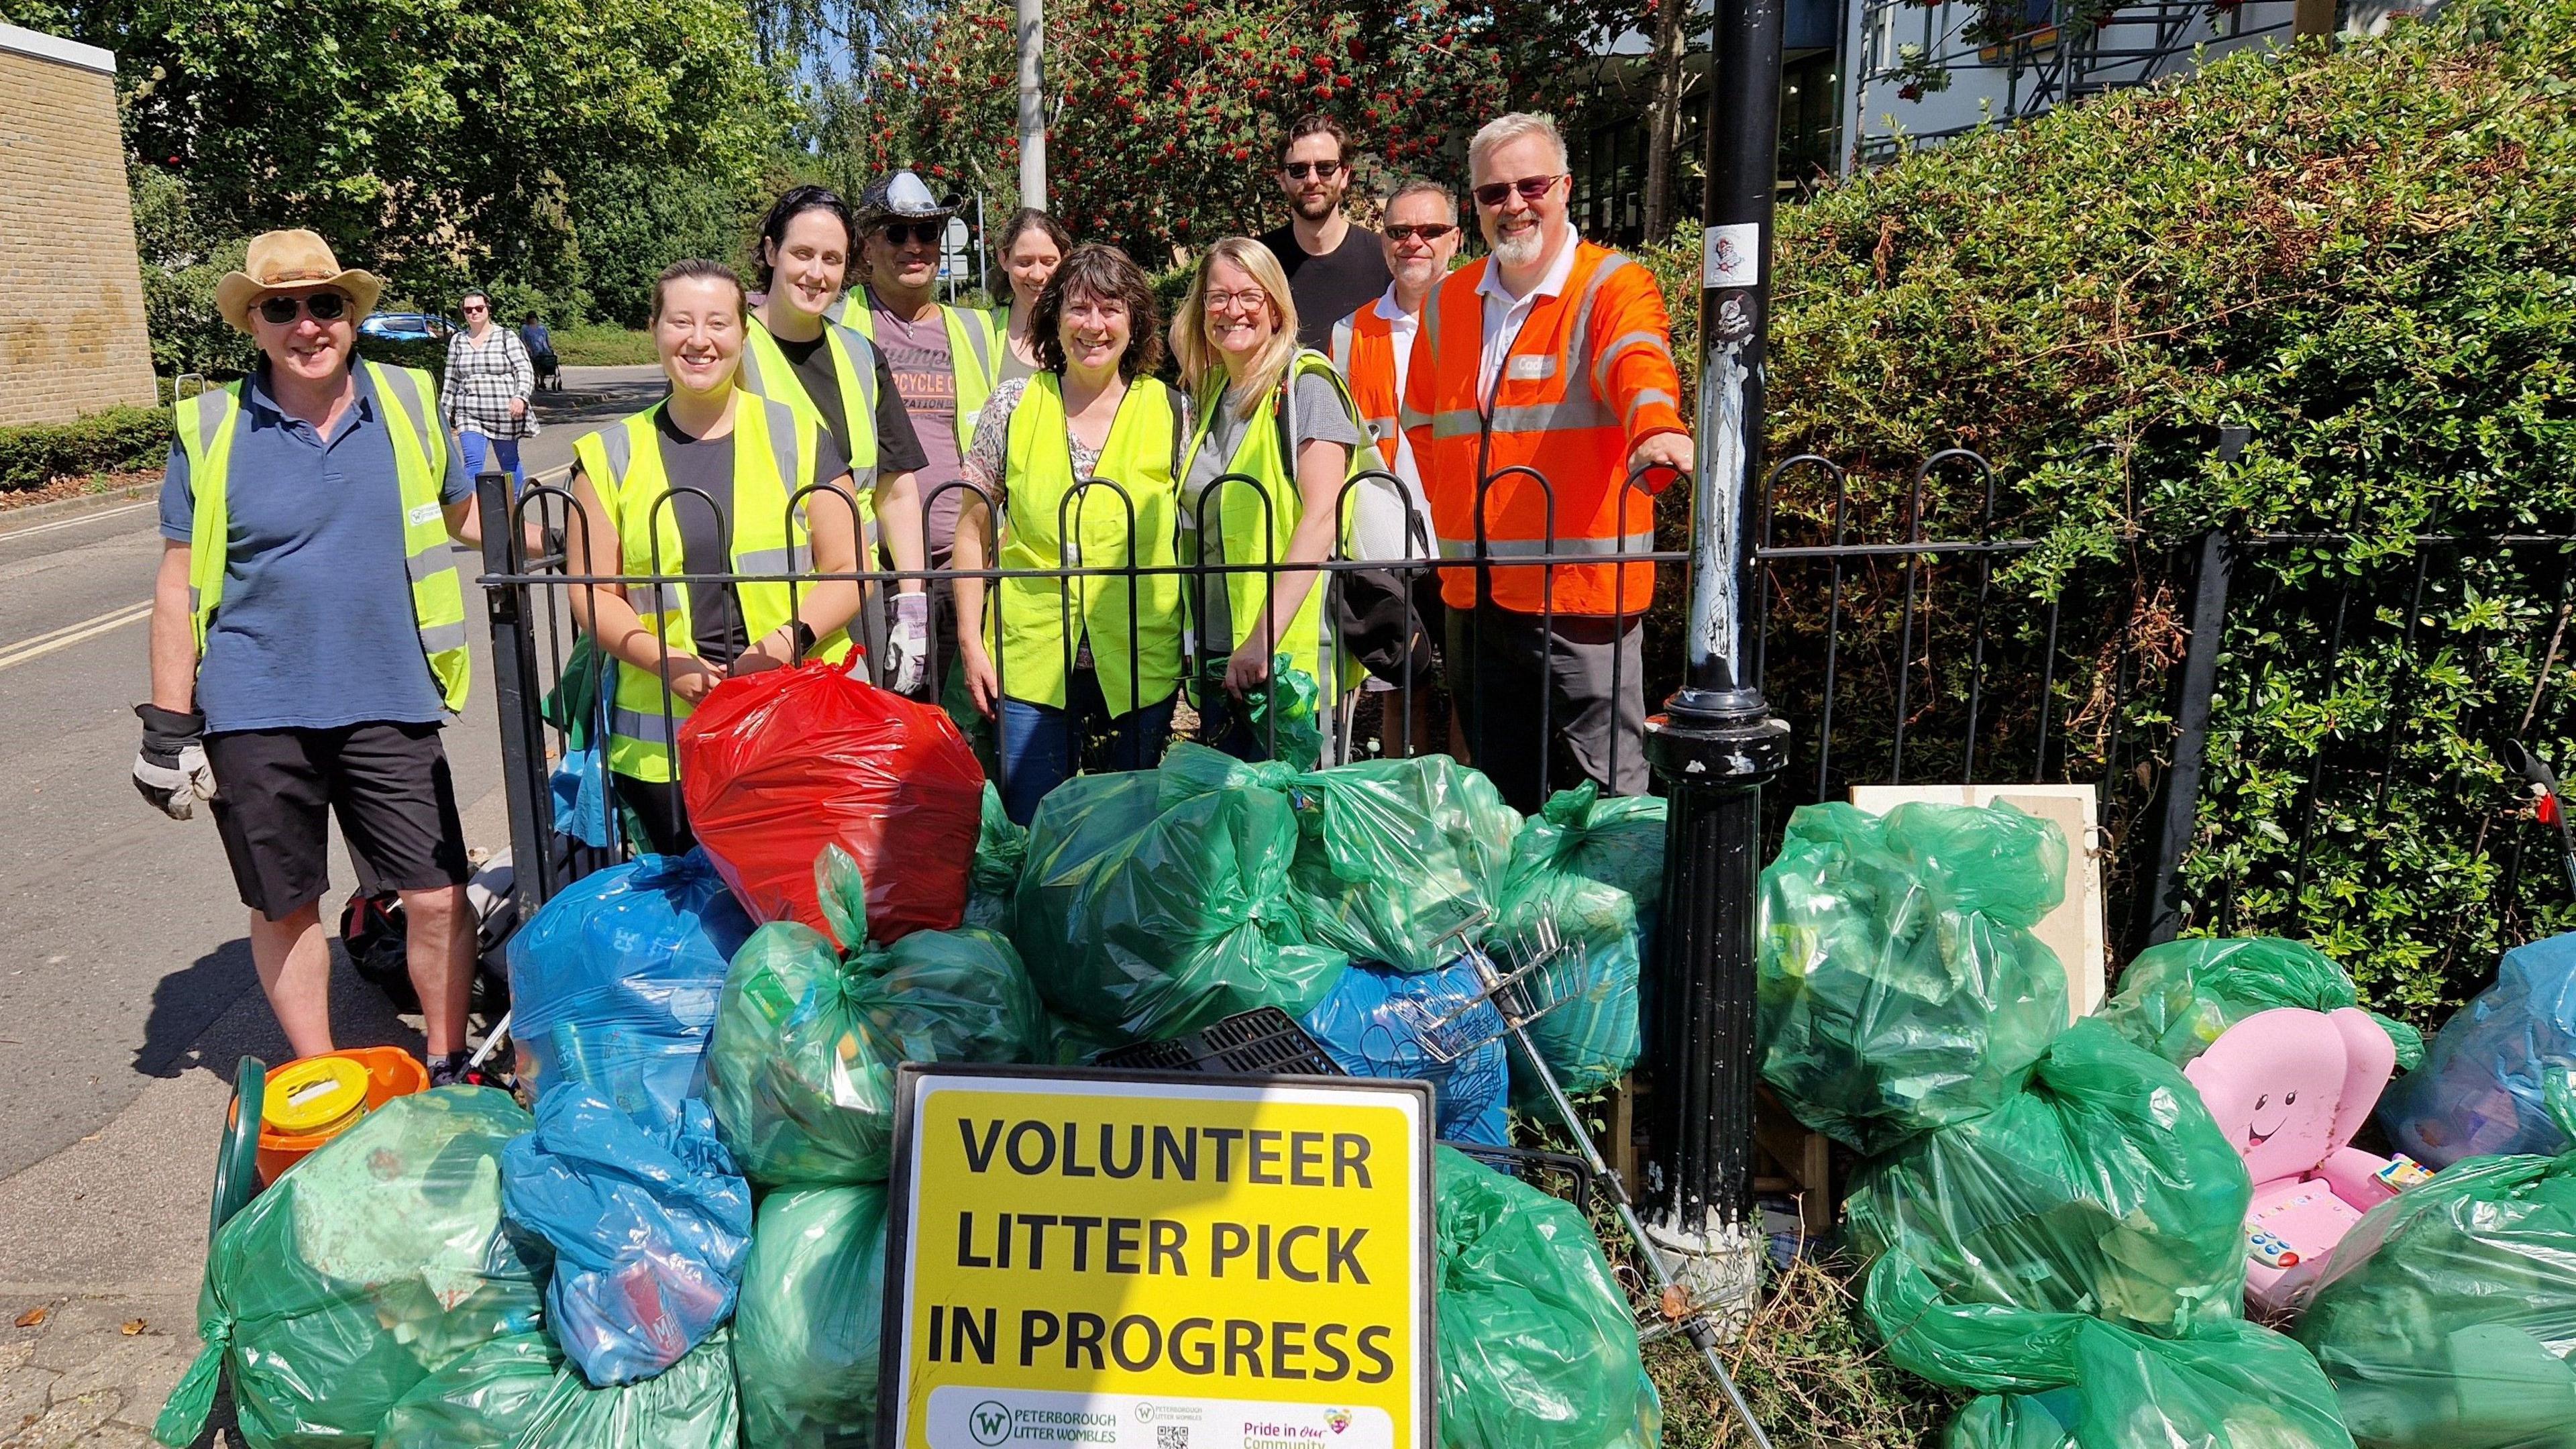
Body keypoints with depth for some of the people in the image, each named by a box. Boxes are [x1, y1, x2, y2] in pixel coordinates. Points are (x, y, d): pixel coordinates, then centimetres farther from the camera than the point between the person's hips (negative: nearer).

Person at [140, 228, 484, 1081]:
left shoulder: (409, 403, 3)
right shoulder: (211, 431, -1)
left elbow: (467, 514, 17)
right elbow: (179, 585, 2)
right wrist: (169, 727, 0)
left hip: (389, 703, 1)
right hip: (255, 718, 0)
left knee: (438, 897, 0)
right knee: (285, 908, 12)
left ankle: (448, 1074, 21)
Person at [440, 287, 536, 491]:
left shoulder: (507, 337, 1)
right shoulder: (458, 340, 12)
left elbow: (525, 371, -7)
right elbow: (451, 380, 18)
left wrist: (520, 397, -24)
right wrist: (444, 413, 16)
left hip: (505, 414, -2)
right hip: (469, 416, 2)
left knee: (509, 464, 9)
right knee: (473, 464, -12)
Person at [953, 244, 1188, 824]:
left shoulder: (1171, 413, 2)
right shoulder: (1013, 406, 3)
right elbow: (974, 529, 7)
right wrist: (971, 641, 1)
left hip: (1139, 664, 0)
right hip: (1030, 661, 0)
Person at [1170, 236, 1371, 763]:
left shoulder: (1306, 384, -8)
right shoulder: (1209, 392, 14)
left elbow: (1321, 517, -18)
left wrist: (1264, 641, -24)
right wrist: (1202, 646, 11)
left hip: (1291, 656, -7)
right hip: (1219, 660, 7)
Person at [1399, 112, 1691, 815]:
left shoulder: (1614, 286, -4)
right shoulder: (1446, 302, 13)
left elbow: (1640, 365, -26)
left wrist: (1658, 429, -48)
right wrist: (1449, 532, 12)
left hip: (1583, 593, -5)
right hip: (1473, 596, 5)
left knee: (1608, 799, 0)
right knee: (1500, 802, 16)